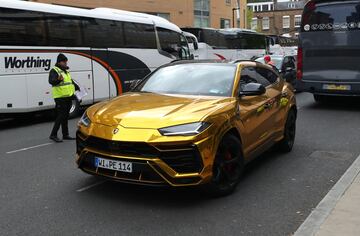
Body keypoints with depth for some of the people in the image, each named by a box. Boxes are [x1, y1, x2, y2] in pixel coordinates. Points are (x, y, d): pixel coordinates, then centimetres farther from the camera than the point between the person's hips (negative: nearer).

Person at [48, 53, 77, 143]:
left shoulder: (66, 71, 18)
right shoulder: (54, 71, -10)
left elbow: (71, 82, 32)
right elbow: (51, 81, -29)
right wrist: (58, 79, -48)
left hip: (68, 97, 9)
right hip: (60, 98, -8)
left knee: (66, 116, 13)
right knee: (61, 116, -10)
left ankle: (65, 134, 20)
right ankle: (53, 135, -3)